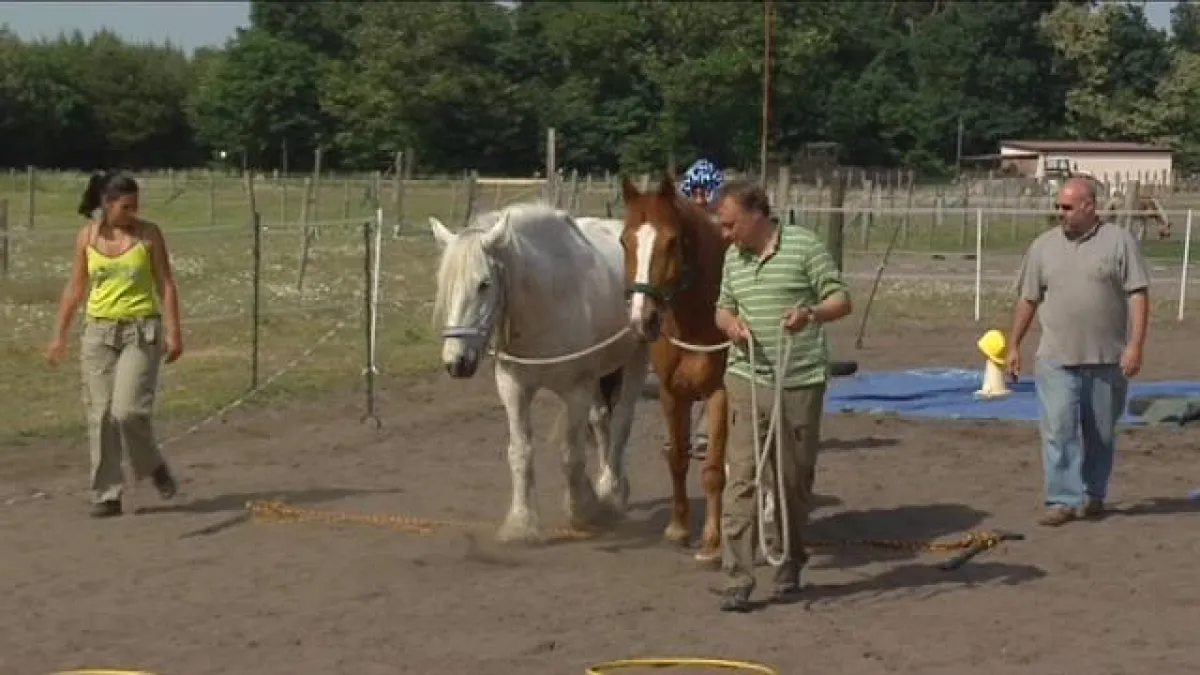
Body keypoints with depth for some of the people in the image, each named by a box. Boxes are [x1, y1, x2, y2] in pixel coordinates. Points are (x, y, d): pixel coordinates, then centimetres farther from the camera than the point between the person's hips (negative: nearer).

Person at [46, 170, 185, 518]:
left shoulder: (149, 234, -2)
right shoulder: (87, 236, 5)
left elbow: (166, 284, -1)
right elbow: (75, 288, 11)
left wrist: (174, 332, -7)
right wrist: (59, 335, 10)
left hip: (141, 332, -3)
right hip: (99, 332, 3)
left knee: (128, 409, -16)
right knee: (100, 415, 1)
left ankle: (153, 466, 13)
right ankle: (106, 495, 9)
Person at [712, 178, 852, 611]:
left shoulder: (805, 246, -5)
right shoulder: (733, 257, 10)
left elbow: (841, 300, -5)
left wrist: (812, 313, -26)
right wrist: (729, 323, -4)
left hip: (800, 382, -3)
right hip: (747, 380, 3)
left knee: (794, 480, 8)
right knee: (742, 478, -5)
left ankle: (789, 566, 27)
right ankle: (737, 580, -5)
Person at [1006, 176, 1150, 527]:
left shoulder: (1120, 242, -1)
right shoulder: (1043, 246, 8)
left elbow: (1138, 296, -5)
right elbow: (1027, 300, 13)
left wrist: (1135, 346, -13)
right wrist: (1013, 346, 12)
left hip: (1108, 361, -1)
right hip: (1056, 360, 1)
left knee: (1101, 433, 10)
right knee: (1058, 429, -7)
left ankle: (1093, 495, 24)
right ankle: (1063, 500, -5)